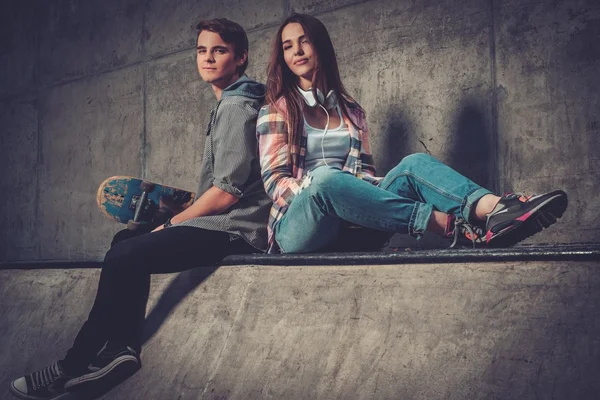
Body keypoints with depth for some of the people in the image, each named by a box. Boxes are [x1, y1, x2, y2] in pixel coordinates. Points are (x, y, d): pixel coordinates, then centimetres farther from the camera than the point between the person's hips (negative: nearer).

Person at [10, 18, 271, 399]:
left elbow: (227, 192, -19)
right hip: (223, 223, 11)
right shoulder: (230, 104, 20)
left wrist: (173, 222, -7)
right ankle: (122, 348, 3)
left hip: (234, 227, -11)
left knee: (124, 256, -19)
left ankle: (76, 364, -5)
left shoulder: (236, 107, -12)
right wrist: (186, 205, 10)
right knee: (129, 239, 16)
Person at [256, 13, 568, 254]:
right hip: (298, 225, -3)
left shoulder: (350, 110, 21)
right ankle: (452, 225, -42)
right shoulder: (275, 111, 10)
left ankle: (493, 207, -50)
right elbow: (274, 180, 1)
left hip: (348, 225, 3)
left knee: (413, 165, -21)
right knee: (325, 178, -37)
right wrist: (316, 192, -18)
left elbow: (365, 173, 17)